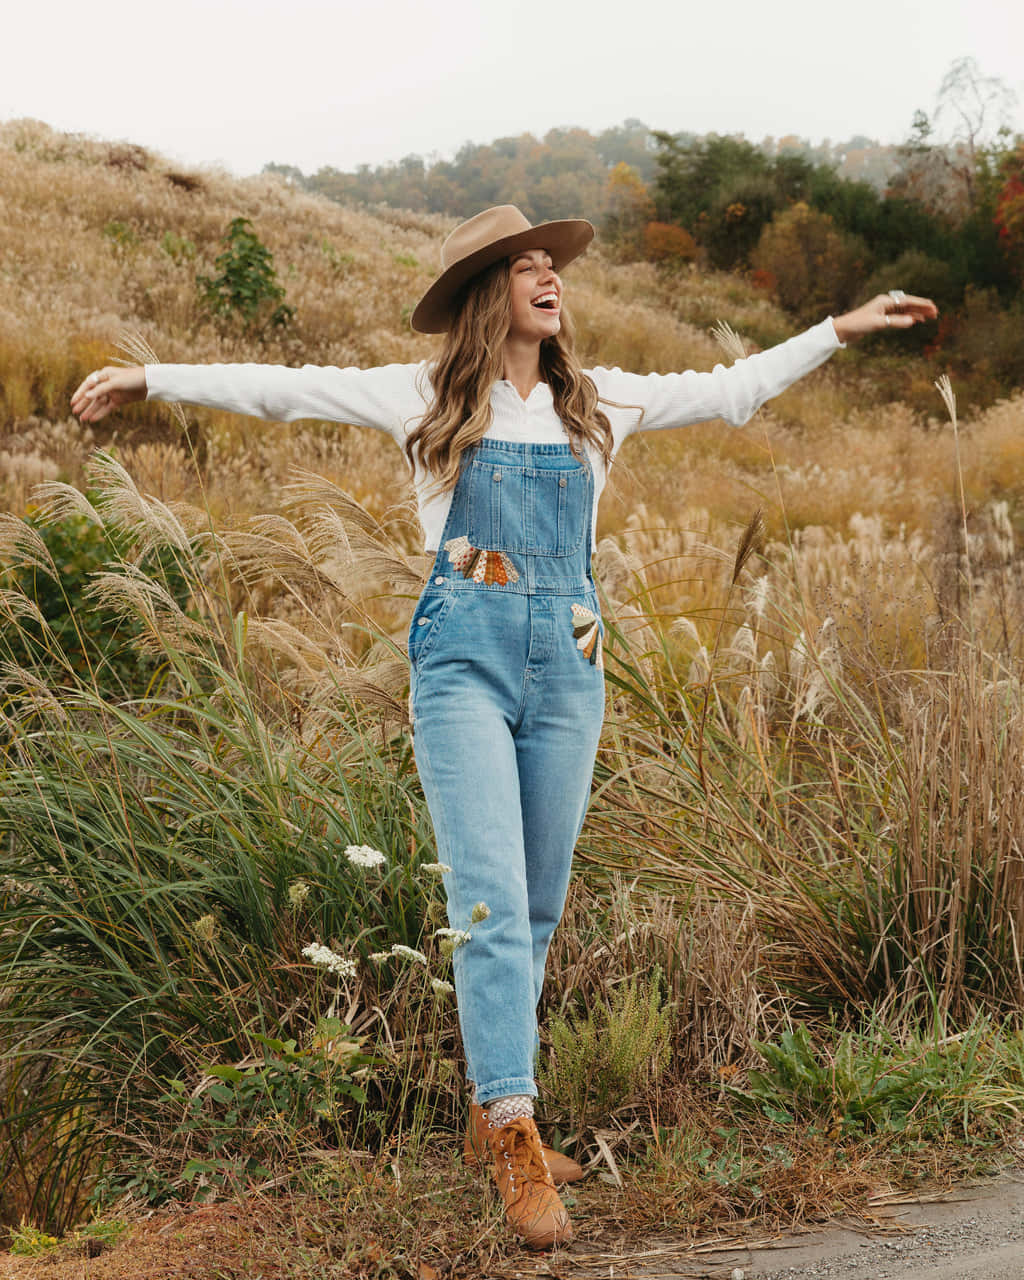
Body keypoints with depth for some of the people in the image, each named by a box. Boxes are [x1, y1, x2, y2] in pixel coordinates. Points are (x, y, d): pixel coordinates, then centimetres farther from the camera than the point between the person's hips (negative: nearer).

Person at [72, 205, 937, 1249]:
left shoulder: (597, 402, 13)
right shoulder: (429, 398, 4)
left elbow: (732, 389, 20)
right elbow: (284, 389, 4)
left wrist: (842, 328, 20)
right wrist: (151, 379, 1)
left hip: (566, 665, 4)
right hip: (465, 659, -4)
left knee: (538, 908, 8)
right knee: (491, 899, -13)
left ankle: (492, 1117, 20)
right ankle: (514, 1136, -11)